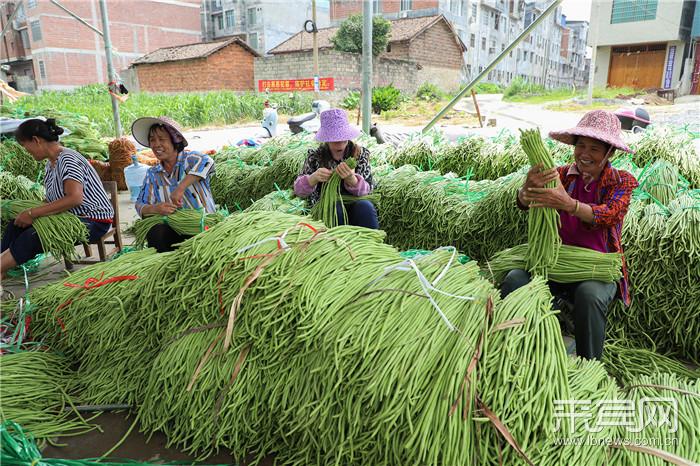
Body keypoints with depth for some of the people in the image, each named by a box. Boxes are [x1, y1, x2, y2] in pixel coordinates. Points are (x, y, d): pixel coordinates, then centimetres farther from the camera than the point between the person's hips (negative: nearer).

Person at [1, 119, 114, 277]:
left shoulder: (68, 159, -16)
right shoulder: (50, 164, 13)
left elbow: (74, 198, -28)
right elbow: (52, 200, 12)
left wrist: (33, 213, -25)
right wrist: (27, 213, -5)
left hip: (94, 222, -9)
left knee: (32, 236, -24)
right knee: (16, 226, -6)